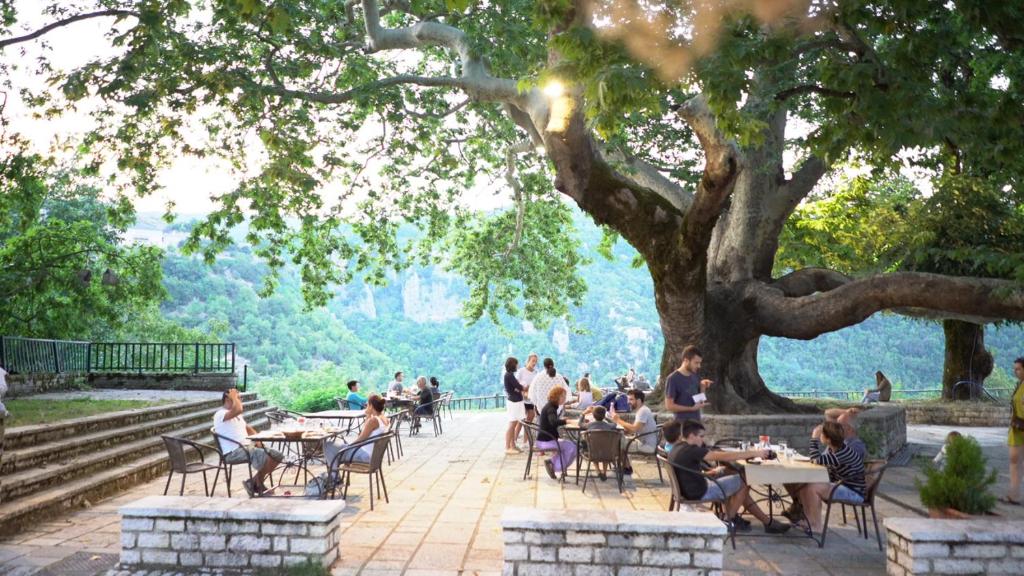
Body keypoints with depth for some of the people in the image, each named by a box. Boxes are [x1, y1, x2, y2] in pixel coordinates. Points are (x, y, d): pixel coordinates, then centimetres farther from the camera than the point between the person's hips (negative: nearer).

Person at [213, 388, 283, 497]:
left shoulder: (237, 415, 21)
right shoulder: (220, 414, -10)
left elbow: (248, 428, 30)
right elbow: (239, 410, -31)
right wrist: (234, 397, -12)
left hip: (247, 447, 10)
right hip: (233, 452, -10)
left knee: (278, 456, -2)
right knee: (264, 456, -31)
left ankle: (257, 482, 5)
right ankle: (257, 484, -8)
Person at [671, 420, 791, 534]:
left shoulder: (677, 448, 7)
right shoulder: (691, 450, -23)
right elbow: (724, 457, -24)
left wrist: (711, 472, 9)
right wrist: (754, 453, -19)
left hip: (688, 488, 10)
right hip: (699, 493, -10)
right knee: (743, 481, -2)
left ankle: (767, 521, 15)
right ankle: (730, 519, 15)